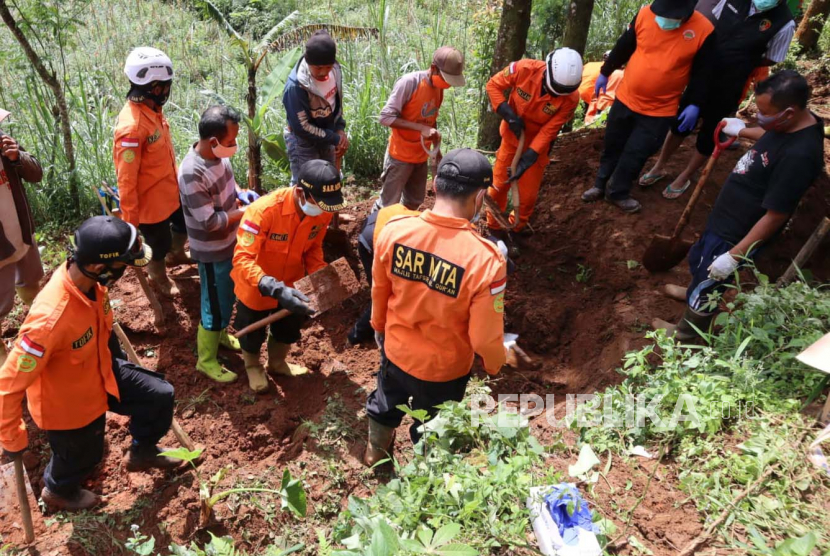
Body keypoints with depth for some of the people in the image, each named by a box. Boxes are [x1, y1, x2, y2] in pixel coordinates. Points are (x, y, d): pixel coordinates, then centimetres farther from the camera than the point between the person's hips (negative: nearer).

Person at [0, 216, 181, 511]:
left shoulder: (88, 279, -21)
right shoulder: (51, 318, -44)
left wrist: (115, 353, 20)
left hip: (99, 372, 6)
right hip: (67, 403, -6)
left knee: (160, 395, 10)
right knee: (82, 456, 21)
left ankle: (142, 453, 39)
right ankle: (58, 491, 58)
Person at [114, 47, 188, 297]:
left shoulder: (153, 109, -5)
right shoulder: (132, 126, -32)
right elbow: (126, 179, -26)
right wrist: (130, 219, -19)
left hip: (170, 188, 8)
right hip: (151, 200, -8)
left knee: (184, 221, 29)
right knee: (158, 241, 15)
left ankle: (177, 253, 58)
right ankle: (159, 277, 44)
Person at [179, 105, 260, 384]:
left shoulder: (218, 154, -7)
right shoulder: (192, 174, -32)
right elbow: (210, 221, -28)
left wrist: (241, 193, -6)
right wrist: (248, 211, -22)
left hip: (230, 242, 8)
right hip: (213, 251, -8)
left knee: (228, 296, 26)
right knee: (216, 305, 7)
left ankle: (220, 334, 52)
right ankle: (206, 360, 28)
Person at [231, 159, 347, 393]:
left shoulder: (323, 212, -21)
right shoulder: (264, 210, -38)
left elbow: (313, 248, -4)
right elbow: (242, 260, -39)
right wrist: (275, 289, -50)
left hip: (292, 286, 5)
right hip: (255, 288, -4)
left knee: (289, 328, 29)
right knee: (253, 332, 24)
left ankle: (277, 363, 60)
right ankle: (252, 366, 57)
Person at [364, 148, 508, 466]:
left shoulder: (394, 230, -22)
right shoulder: (485, 259, -35)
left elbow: (378, 292, -4)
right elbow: (485, 337, -23)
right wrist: (494, 364, 0)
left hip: (395, 350, 4)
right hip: (445, 368, -3)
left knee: (386, 403, 34)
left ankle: (375, 451, 63)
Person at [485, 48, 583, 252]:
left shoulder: (570, 98, -26)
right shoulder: (525, 69, -27)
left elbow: (549, 131, -23)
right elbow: (494, 85, -15)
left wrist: (528, 159, -28)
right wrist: (509, 115, -26)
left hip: (538, 145, 0)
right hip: (512, 137, 0)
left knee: (528, 194, 6)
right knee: (499, 185, 8)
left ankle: (515, 231, 31)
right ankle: (494, 228, 30)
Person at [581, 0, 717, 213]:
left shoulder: (704, 30, -15)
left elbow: (702, 73, -6)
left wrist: (694, 105, -9)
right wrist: (605, 73, 12)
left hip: (660, 110, -2)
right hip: (626, 98, 3)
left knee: (636, 153, 2)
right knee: (612, 145, 15)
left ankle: (617, 192, 21)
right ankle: (601, 184, 34)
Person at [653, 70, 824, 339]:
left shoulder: (798, 156, -36)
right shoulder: (796, 122, -8)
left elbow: (775, 217, -30)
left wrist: (734, 256, -24)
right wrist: (742, 131, 26)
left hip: (739, 233, -9)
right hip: (729, 216, 9)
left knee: (708, 283, 13)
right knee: (700, 259, 31)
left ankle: (687, 330, 38)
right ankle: (695, 292, 60)